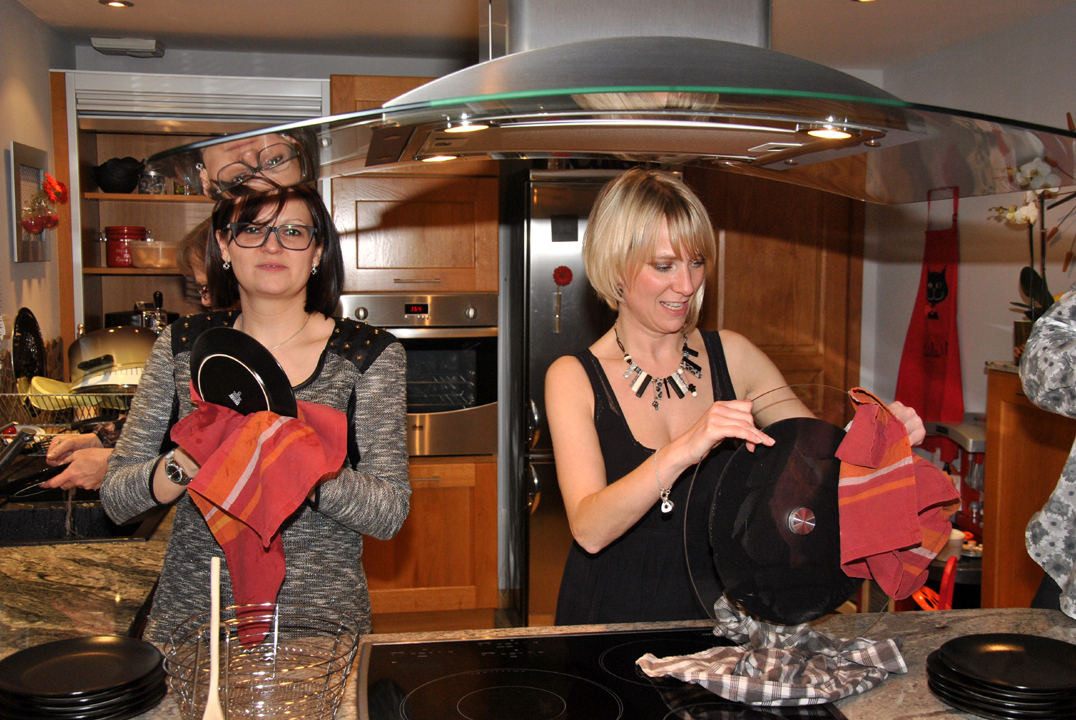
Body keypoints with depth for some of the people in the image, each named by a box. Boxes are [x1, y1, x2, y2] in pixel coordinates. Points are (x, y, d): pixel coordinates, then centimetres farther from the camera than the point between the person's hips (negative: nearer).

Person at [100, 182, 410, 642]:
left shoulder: (370, 354, -1)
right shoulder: (183, 345, 5)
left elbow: (390, 513, -8)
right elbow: (115, 499, 4)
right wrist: (187, 462, -16)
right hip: (189, 614, 2)